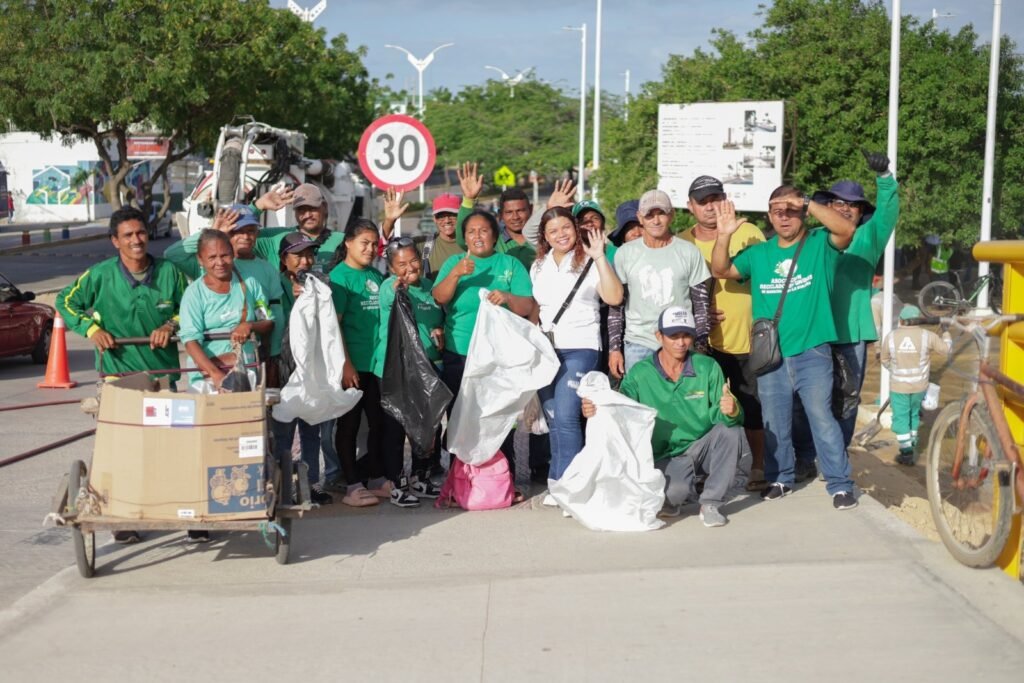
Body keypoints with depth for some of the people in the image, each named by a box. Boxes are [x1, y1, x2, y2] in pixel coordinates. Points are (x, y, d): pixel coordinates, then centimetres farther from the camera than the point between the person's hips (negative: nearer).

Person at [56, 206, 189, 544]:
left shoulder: (169, 272, -2)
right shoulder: (101, 276, -5)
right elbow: (65, 302, 7)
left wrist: (171, 326, -9)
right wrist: (91, 329, -7)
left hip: (163, 373, 2)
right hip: (119, 374, -2)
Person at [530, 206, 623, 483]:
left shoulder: (589, 263, -2)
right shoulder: (539, 266, 14)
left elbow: (614, 297, -17)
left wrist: (600, 257, -19)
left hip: (580, 348, -5)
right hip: (546, 348, 5)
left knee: (565, 416, -15)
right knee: (552, 418, 8)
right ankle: (556, 481, 19)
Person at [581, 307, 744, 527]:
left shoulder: (708, 368, -3)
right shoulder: (639, 374, -6)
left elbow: (719, 414, -8)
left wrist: (731, 412, -34)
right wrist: (596, 411, -30)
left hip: (703, 448, 3)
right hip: (666, 456, -3)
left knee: (731, 432, -28)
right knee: (674, 490, -34)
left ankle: (711, 504, -11)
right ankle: (670, 498, 8)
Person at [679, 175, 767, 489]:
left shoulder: (748, 233, -4)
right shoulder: (683, 243, -1)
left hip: (749, 338, -1)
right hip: (707, 342, 1)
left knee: (753, 405, 8)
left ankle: (759, 467, 21)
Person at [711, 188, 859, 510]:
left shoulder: (821, 244, -1)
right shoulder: (758, 253, 10)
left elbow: (847, 228, -19)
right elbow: (721, 270, 7)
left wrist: (807, 203, -26)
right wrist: (723, 236, -10)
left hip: (812, 352, -4)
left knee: (821, 418, -5)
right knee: (774, 423, 12)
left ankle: (840, 484, 4)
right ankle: (779, 479, 27)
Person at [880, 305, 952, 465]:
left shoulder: (890, 337, -6)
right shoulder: (927, 336, -8)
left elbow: (885, 361, 5)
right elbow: (946, 349, 4)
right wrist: (946, 333, 22)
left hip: (898, 386, -2)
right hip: (919, 385, 2)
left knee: (901, 417, 4)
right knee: (914, 414, 20)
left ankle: (906, 452, 1)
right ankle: (912, 444, 31)